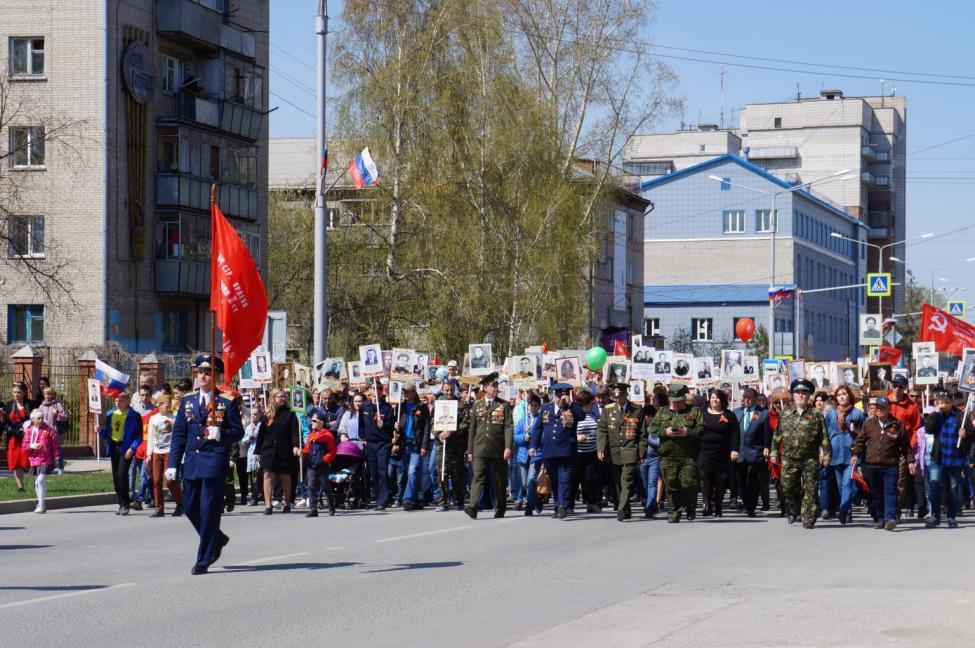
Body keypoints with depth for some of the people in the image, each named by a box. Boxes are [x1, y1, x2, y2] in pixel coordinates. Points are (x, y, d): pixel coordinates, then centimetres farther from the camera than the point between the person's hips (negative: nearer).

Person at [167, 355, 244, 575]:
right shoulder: (187, 401, 11)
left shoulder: (227, 402, -1)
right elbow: (179, 434, 11)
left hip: (215, 463, -5)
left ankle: (204, 560, 1)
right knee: (190, 507, 8)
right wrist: (173, 464, 5)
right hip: (191, 463, 5)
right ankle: (217, 539, 33)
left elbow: (238, 432, 0)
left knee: (209, 510, -5)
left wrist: (221, 435, -21)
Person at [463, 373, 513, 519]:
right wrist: (470, 450, 9)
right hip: (480, 449, 0)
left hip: (499, 450, 0)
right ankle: (473, 508, -22)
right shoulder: (476, 405, 10)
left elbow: (509, 427, -3)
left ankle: (500, 509, 19)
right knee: (479, 477, -12)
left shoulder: (504, 405, 5)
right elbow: (472, 428, 12)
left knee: (500, 480, 7)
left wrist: (508, 447, -14)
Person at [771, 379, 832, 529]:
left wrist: (827, 454, -5)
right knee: (788, 488, 4)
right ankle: (795, 509, 30)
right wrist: (774, 452, 10)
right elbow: (777, 435, 15)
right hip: (789, 459, 2)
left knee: (810, 490, -4)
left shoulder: (816, 415, 3)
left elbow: (824, 436, 1)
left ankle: (808, 519, 1)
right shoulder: (785, 415, 10)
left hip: (810, 459, -2)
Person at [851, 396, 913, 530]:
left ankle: (890, 518, -17)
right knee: (875, 494, 8)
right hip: (872, 465, 3)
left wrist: (910, 460, 4)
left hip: (890, 465, -3)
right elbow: (860, 440, 11)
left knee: (890, 491, -11)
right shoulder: (869, 423, 8)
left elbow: (906, 445, 7)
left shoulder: (897, 425, 3)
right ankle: (879, 519, 16)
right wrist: (856, 454, -2)